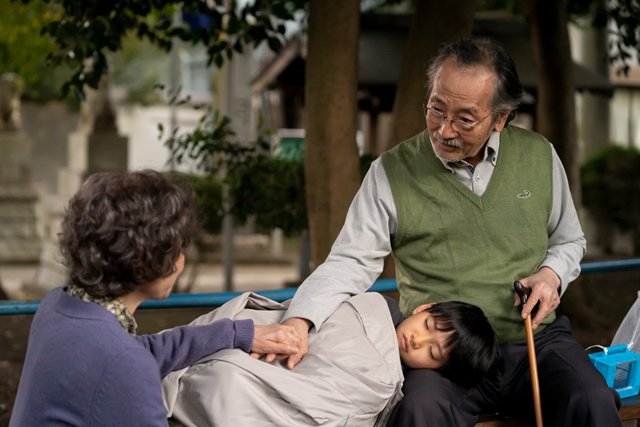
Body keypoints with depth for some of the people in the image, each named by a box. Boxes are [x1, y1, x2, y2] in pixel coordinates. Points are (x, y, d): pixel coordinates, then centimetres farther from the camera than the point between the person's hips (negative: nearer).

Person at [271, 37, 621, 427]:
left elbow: (569, 241, 22)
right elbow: (351, 262, -5)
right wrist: (300, 321, -23)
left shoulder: (539, 156, 8)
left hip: (536, 339, 2)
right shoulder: (392, 173, -1)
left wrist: (552, 274, -1)